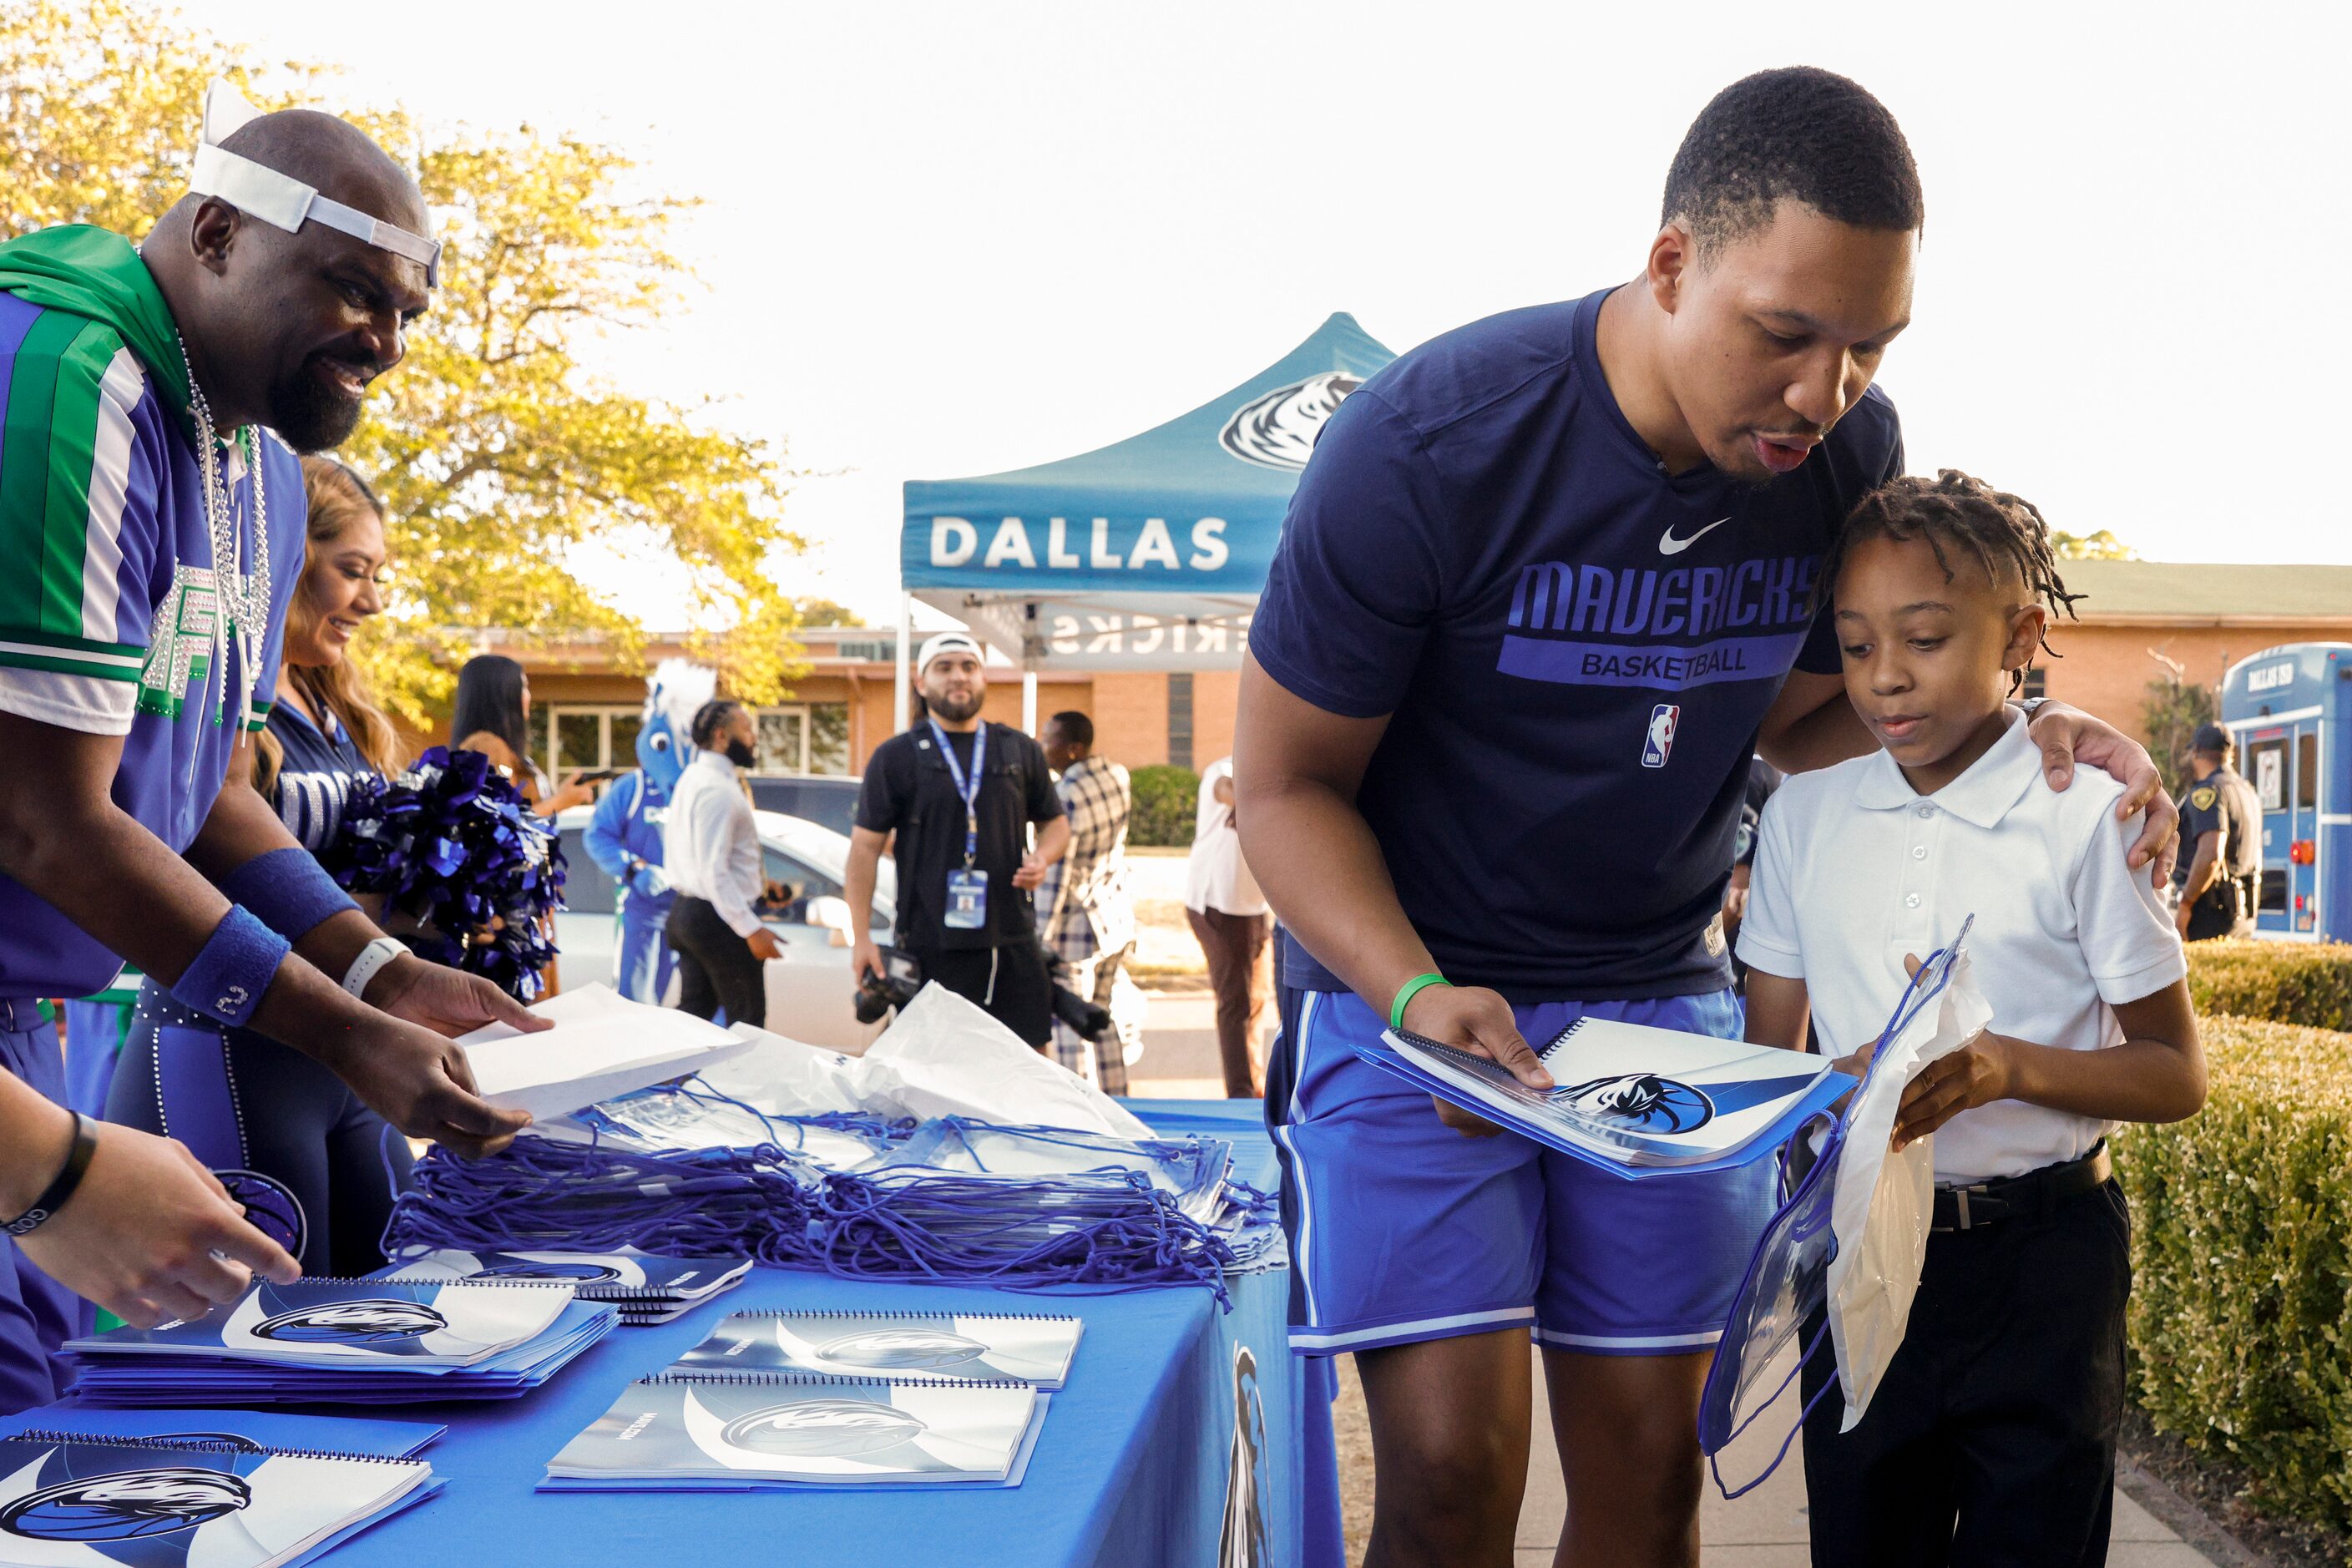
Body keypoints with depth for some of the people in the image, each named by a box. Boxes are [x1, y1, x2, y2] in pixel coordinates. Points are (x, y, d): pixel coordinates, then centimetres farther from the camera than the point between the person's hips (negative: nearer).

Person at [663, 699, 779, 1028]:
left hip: (687, 912, 10)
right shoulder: (719, 791, -19)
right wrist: (752, 929, -25)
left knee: (694, 1014, 14)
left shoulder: (693, 777, 13)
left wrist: (757, 883, 20)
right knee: (747, 1024, -3)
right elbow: (714, 873, -25)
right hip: (717, 918, -10)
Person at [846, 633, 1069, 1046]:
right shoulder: (896, 757, 4)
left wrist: (1042, 858, -2)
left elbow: (1055, 822, 22)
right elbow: (865, 846, 2)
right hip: (932, 948, -2)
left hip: (1013, 945, 3)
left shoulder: (1021, 751, 13)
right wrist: (862, 937, -7)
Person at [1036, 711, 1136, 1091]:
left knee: (1070, 1030, 0)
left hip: (1078, 925, -8)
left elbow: (1057, 874, -20)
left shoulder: (1064, 796, -21)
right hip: (1117, 918, 8)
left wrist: (1043, 940, -14)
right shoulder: (1117, 777, 2)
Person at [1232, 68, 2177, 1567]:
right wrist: (1417, 994, -29)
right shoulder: (1429, 446, -21)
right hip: (1405, 977, -4)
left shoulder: (1852, 452, -7)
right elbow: (1289, 781, -13)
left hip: (1660, 991, 4)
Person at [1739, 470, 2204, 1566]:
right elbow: (1770, 1050, 8)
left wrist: (2013, 1065, -21)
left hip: (2041, 1261, -3)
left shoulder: (2083, 815, -7)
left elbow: (2176, 1075, -4)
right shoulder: (1805, 812, 4)